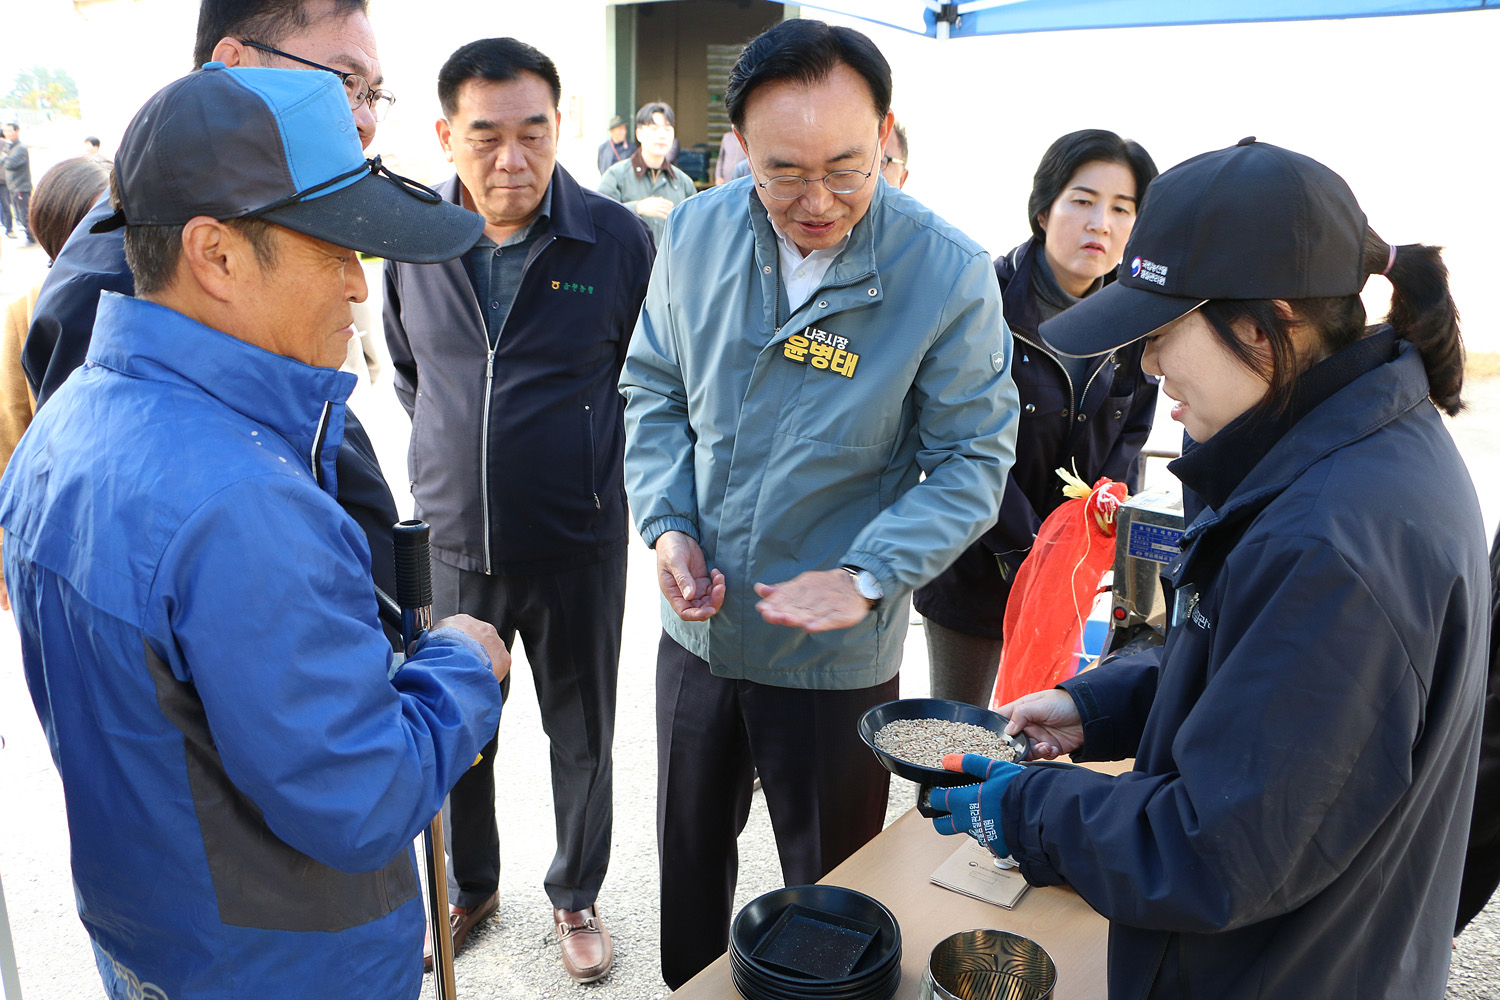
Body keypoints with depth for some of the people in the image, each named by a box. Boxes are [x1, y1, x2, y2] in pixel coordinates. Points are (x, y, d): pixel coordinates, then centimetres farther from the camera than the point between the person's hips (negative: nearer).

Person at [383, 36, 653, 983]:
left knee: (583, 736, 14)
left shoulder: (617, 238, -10)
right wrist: (457, 453, 11)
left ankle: (577, 893, 39)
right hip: (453, 544, 2)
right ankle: (469, 887, 43)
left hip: (579, 545, -2)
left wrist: (594, 460, 2)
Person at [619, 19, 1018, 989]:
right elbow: (652, 391, 4)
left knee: (831, 886, 18)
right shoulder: (696, 234, -7)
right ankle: (687, 989, 52)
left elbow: (971, 461, -12)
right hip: (699, 627, 4)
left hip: (837, 654, -3)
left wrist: (869, 578, -26)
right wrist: (668, 526, -10)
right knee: (689, 852, 26)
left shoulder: (950, 276, -18)